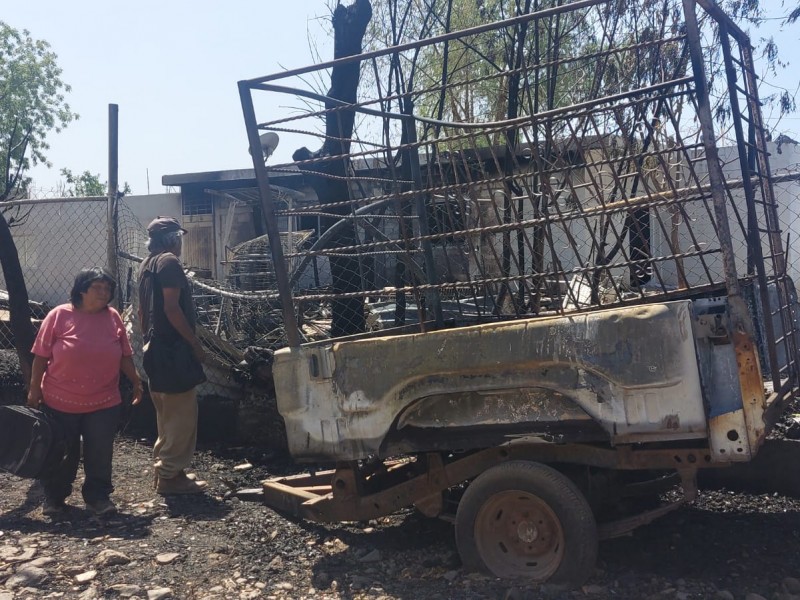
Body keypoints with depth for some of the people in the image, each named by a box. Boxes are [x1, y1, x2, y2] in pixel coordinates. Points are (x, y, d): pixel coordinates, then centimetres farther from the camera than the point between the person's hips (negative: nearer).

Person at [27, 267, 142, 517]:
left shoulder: (113, 318, 2)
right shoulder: (59, 315, -6)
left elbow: (125, 355, 9)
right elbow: (41, 357, -3)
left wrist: (136, 380, 5)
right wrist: (34, 390, -5)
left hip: (104, 403, 2)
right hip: (60, 402, -2)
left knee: (100, 454, 5)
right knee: (61, 454, 10)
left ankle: (98, 496, 19)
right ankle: (54, 497, 28)